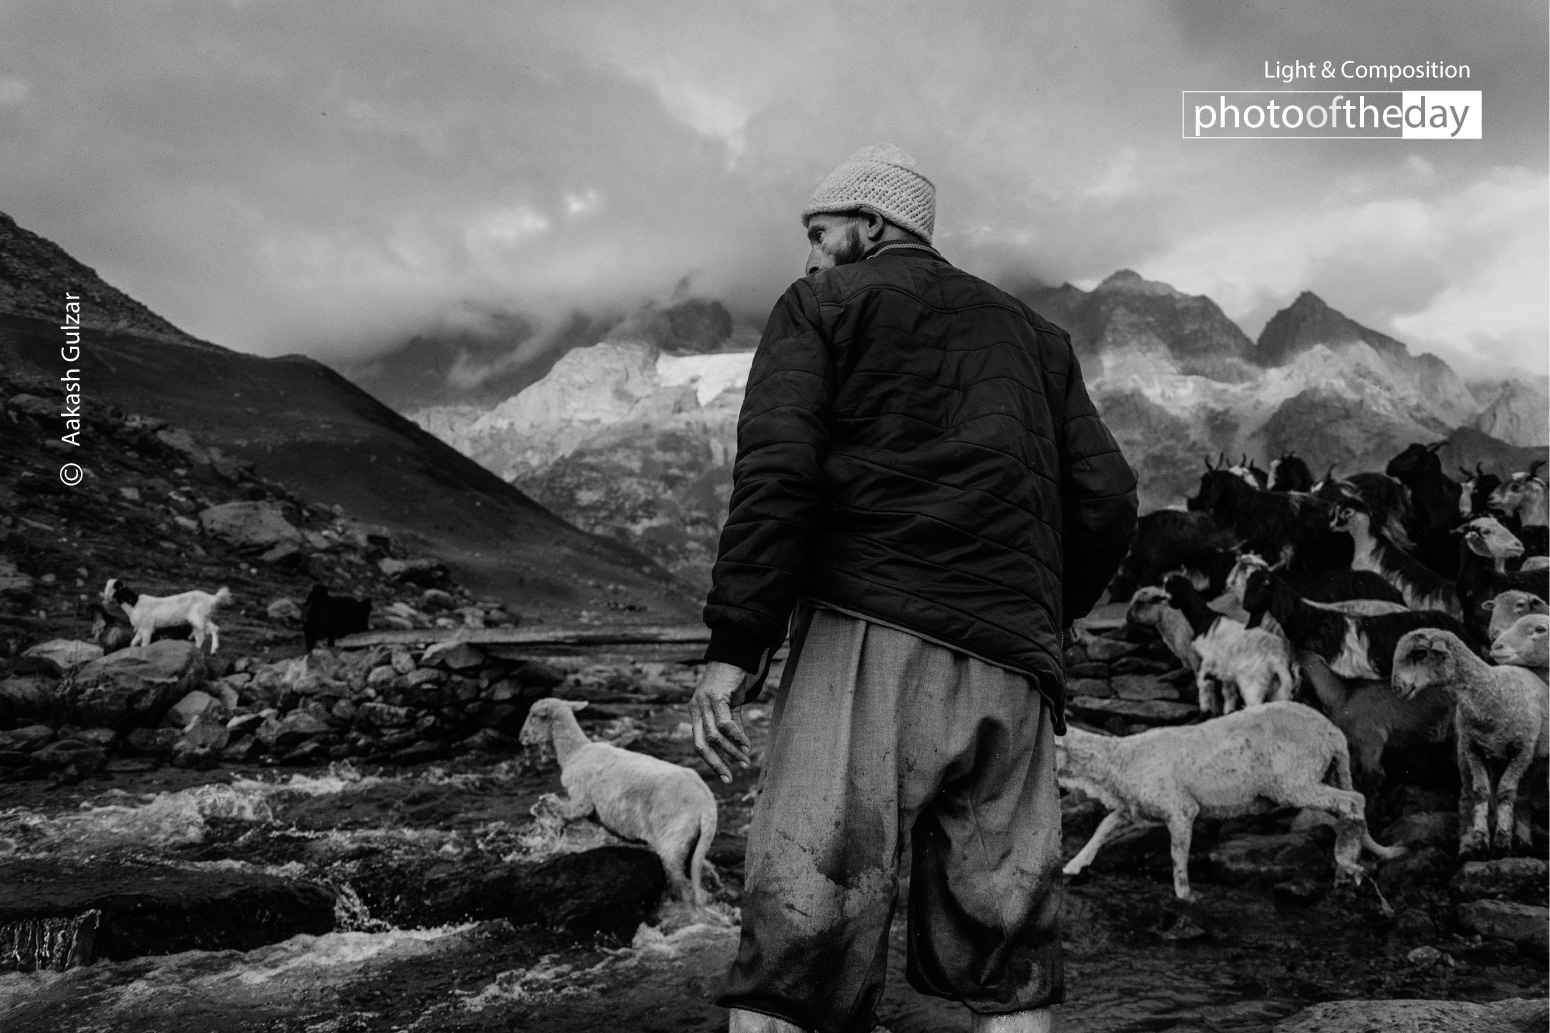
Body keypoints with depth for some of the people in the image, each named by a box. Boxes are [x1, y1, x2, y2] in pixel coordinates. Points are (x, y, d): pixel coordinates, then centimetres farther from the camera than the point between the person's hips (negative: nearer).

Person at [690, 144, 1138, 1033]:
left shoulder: (824, 304, 11)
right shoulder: (1032, 331, 25)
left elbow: (778, 468, -7)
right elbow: (1107, 500, 16)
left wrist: (735, 645, -10)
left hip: (870, 632, -5)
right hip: (1013, 662, 5)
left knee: (801, 930, -7)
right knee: (1005, 942, 11)